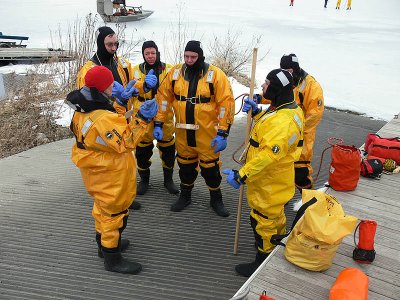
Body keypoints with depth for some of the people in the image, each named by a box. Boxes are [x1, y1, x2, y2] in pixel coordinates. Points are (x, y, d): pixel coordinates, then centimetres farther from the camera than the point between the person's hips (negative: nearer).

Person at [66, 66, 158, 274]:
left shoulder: (84, 109, -1)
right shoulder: (102, 118, -32)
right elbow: (125, 142, -33)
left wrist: (121, 102, 8)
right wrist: (142, 119, -35)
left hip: (96, 171, 10)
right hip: (110, 176, -10)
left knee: (103, 207, 26)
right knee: (114, 212, 6)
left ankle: (104, 243, 45)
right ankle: (112, 258, 21)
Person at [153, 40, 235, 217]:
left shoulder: (215, 75, -10)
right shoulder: (175, 72, 1)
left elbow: (226, 103, -12)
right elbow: (163, 97, 6)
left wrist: (223, 133, -16)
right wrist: (158, 124, 2)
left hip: (207, 133, -3)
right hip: (182, 131, 3)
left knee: (210, 166, 8)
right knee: (185, 164, 17)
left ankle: (216, 198, 29)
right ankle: (185, 195, 38)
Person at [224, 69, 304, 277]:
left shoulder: (283, 121, -32)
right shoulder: (284, 109, 3)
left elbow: (269, 154, -37)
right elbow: (268, 128, 21)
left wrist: (242, 174, -35)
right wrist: (256, 112, 6)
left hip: (270, 183, -11)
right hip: (272, 180, 11)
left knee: (263, 220, 5)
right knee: (275, 215, 29)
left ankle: (263, 262, 23)